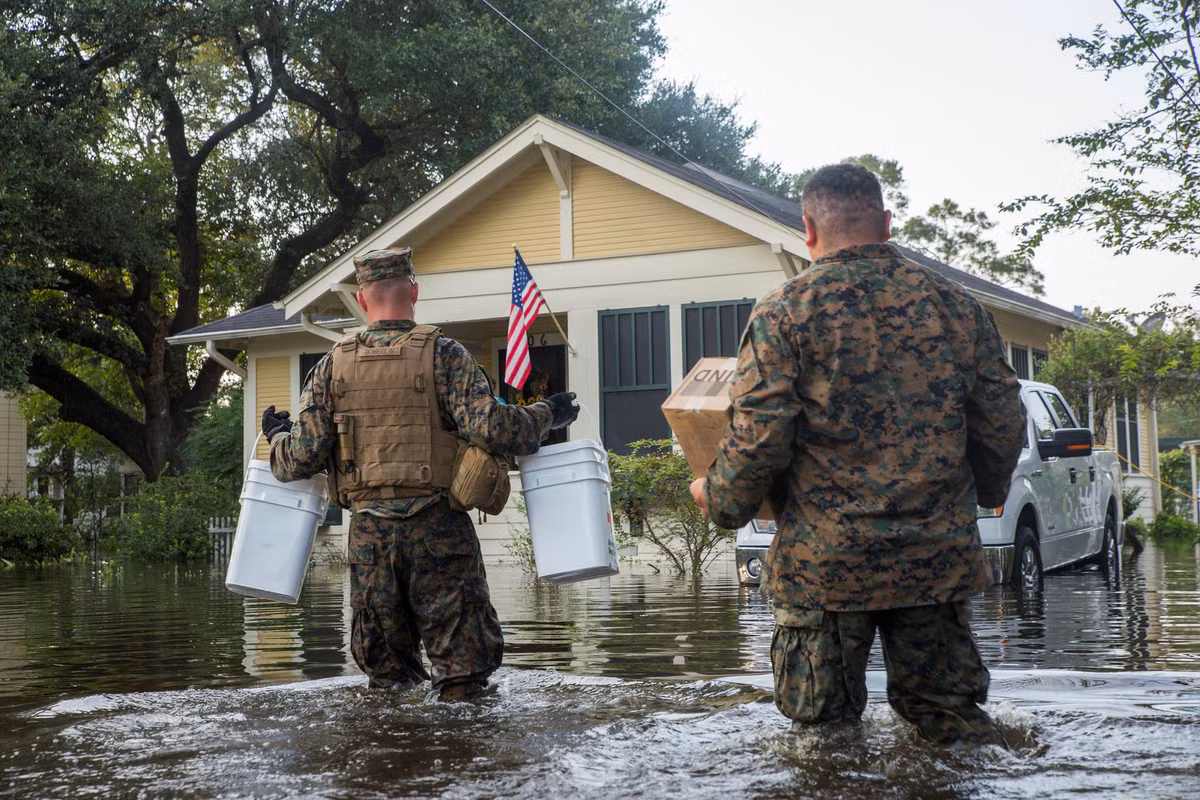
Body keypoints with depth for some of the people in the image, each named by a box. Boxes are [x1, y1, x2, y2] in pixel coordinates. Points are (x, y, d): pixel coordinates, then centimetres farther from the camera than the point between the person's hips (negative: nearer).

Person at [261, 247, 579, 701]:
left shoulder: (333, 366, 5)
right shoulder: (443, 355, -4)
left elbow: (302, 457, 1)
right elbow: (492, 427, -15)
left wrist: (278, 435, 23)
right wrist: (548, 416, 2)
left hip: (369, 531, 3)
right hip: (437, 527, -3)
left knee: (385, 667, 16)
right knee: (462, 662, 5)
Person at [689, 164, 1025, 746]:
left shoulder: (784, 313, -8)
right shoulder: (957, 307, 4)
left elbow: (758, 438, -13)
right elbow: (1003, 427, 7)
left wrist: (718, 499, 5)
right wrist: (982, 493, 26)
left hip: (826, 564, -3)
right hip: (939, 561, 3)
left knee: (825, 729, 9)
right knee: (951, 716, 16)